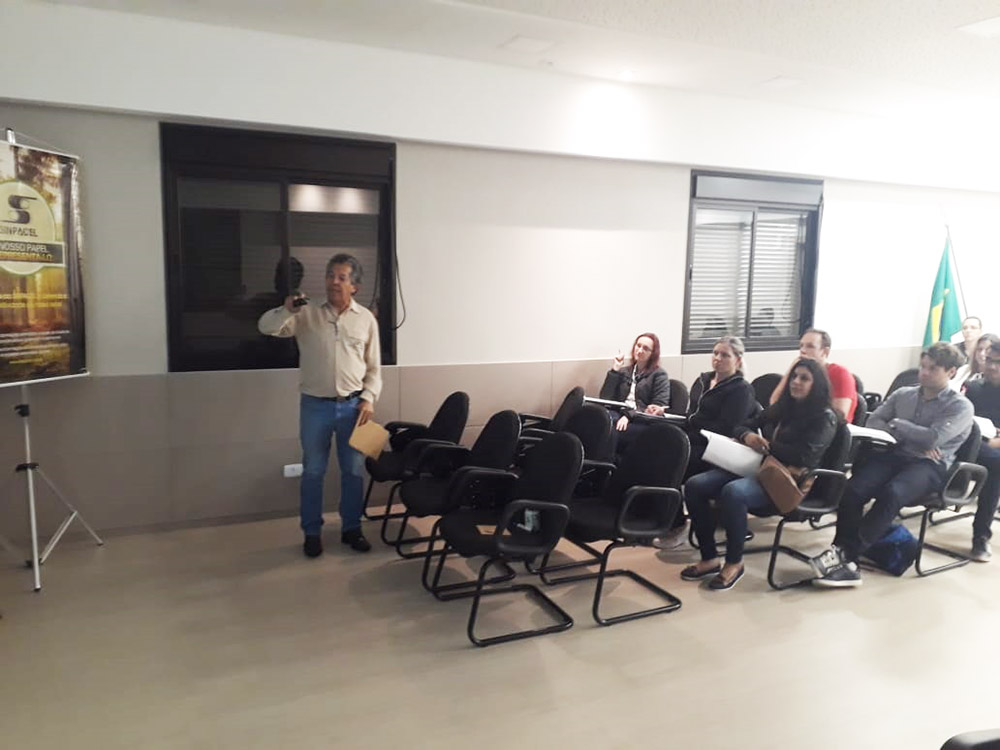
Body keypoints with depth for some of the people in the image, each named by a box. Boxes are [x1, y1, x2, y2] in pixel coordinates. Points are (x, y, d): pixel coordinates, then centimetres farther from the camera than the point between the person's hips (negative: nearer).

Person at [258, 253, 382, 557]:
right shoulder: (307, 314, 0)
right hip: (315, 405, -1)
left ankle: (351, 528, 25)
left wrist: (368, 399, -6)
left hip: (353, 406, 1)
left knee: (353, 471, 9)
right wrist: (286, 310, -25)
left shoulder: (366, 319, 2)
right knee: (313, 471, 7)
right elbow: (266, 327, -8)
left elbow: (374, 367, 5)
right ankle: (312, 532, 21)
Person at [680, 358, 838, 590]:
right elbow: (744, 426, 24)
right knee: (694, 486, -15)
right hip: (755, 468, 7)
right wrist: (747, 436, 0)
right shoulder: (779, 409, 20)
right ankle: (710, 559, -8)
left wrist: (767, 445, -7)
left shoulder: (825, 418, 2)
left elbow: (805, 457, -13)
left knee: (733, 492, -37)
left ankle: (734, 563, -17)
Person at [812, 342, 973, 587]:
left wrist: (895, 424, 1)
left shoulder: (960, 406, 6)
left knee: (891, 493, -37)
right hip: (894, 456, 4)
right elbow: (873, 421, 9)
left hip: (930, 466, -4)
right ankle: (845, 561, -31)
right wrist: (913, 439, -3)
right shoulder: (902, 394, 19)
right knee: (853, 489, -28)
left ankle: (845, 554, -34)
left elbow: (933, 439, -10)